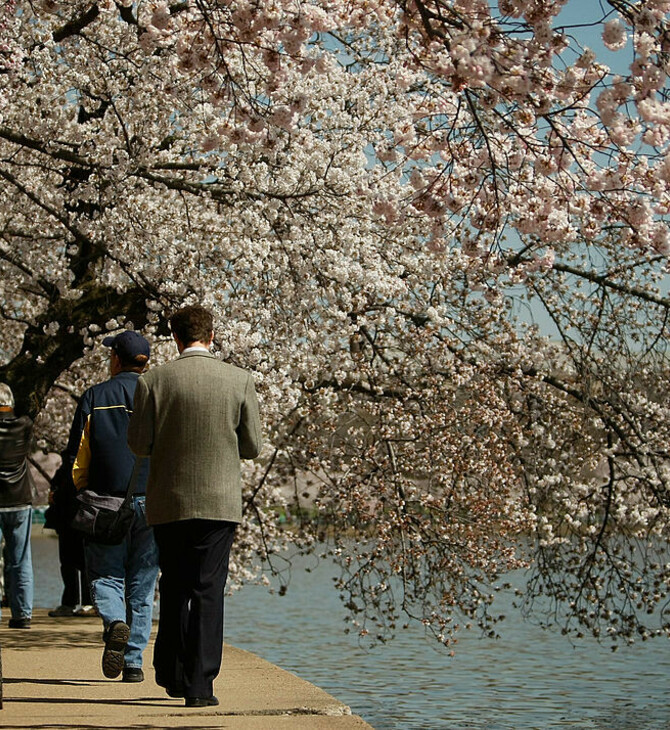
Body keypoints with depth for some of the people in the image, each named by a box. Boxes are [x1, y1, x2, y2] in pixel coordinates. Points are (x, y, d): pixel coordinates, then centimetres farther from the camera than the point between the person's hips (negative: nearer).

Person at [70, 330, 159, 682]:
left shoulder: (94, 397, 2)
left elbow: (79, 458, 2)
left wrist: (83, 496, 15)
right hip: (151, 502, 1)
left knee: (105, 575, 9)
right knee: (142, 584, 8)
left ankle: (115, 623, -21)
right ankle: (133, 663, 6)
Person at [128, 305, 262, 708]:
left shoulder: (153, 381, -5)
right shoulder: (240, 380, -5)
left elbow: (139, 444, -1)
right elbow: (253, 447, 0)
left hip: (169, 502, 1)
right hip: (220, 501, -1)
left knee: (174, 588, 17)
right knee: (208, 591, 3)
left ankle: (174, 675, 25)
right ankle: (200, 685, 0)